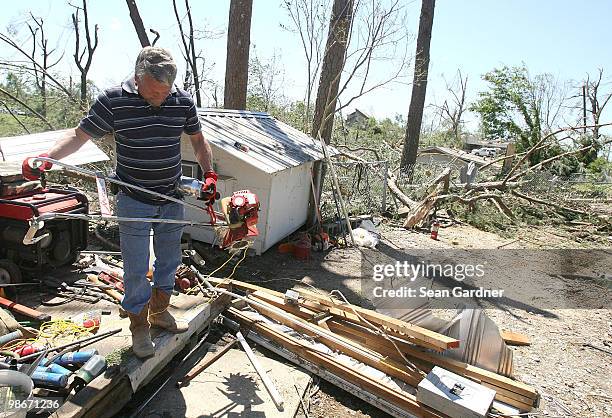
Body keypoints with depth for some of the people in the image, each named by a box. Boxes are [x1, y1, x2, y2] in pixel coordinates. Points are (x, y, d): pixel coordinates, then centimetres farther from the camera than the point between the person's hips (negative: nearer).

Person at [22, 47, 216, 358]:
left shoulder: (183, 101, -4)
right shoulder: (113, 101, -12)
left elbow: (198, 140, 9)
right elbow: (79, 136, -5)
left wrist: (209, 173, -1)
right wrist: (46, 158, -21)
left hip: (172, 199, 4)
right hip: (133, 201, -3)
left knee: (169, 260, 17)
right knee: (136, 268, 3)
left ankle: (159, 312, 39)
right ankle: (139, 327, 24)